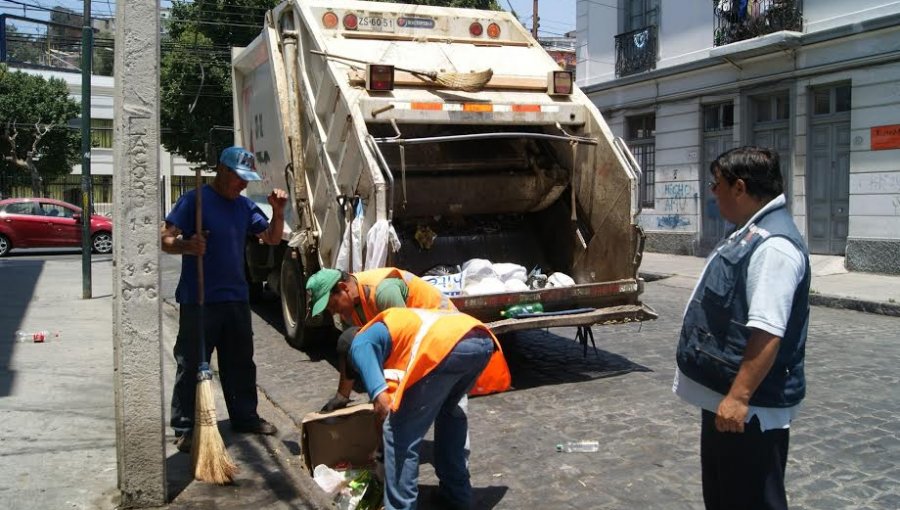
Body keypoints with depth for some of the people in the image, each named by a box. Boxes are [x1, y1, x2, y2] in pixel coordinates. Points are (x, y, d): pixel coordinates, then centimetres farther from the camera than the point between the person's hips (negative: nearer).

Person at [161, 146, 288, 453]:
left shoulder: (244, 205, 11)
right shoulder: (195, 199, -8)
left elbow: (272, 238, 12)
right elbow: (166, 240, -13)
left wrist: (278, 212, -6)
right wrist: (187, 246, -34)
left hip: (236, 298, 6)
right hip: (198, 300, -6)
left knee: (240, 362, 15)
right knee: (191, 365, 1)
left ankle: (245, 417, 29)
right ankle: (184, 428, 12)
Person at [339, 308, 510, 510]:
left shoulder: (360, 344, 18)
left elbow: (382, 404, 5)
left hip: (445, 345, -9)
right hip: (483, 341, 9)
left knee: (401, 431, 7)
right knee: (449, 410, 33)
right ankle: (457, 493, 40)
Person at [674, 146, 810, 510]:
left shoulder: (773, 246, -24)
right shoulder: (751, 234, 10)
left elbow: (767, 333, -30)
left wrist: (738, 397, -29)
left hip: (749, 408, -10)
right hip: (722, 396, 11)